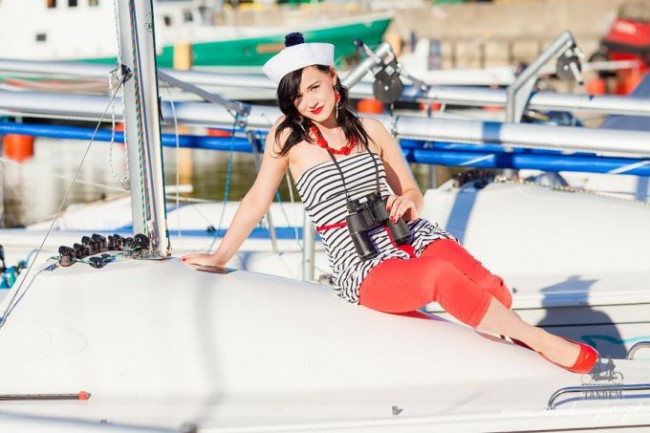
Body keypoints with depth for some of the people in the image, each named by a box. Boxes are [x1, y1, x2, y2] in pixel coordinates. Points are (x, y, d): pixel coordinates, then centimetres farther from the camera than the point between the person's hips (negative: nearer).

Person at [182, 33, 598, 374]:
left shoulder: (370, 130, 9)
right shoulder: (288, 136, 1)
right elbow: (258, 200, 10)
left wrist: (406, 201, -7)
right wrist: (220, 256, 14)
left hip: (413, 237, 4)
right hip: (364, 269, -4)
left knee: (491, 288, -25)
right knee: (442, 275, -35)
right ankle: (540, 341, -26)